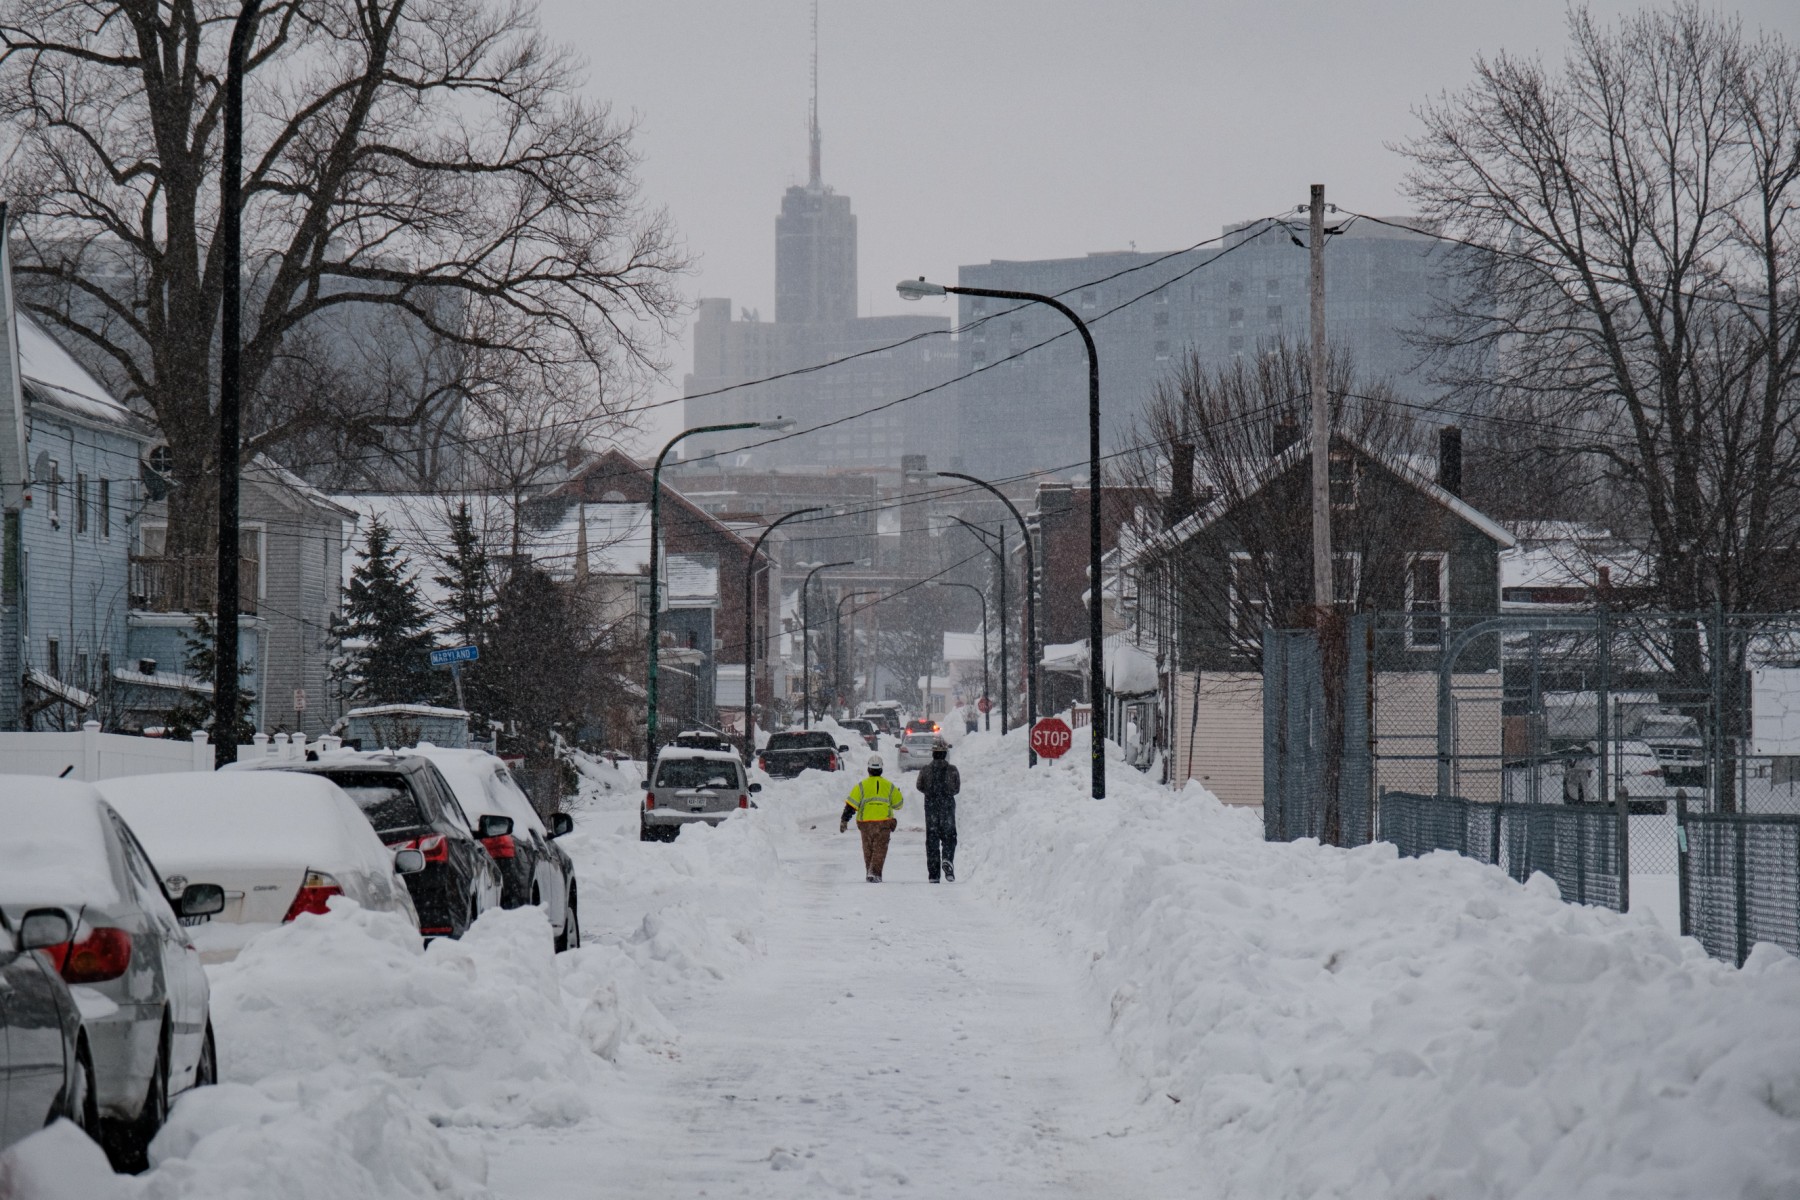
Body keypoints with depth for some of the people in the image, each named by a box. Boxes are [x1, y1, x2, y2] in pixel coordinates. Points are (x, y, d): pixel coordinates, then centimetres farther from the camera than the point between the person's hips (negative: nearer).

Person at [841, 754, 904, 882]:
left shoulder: (862, 786, -1)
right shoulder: (889, 786, 3)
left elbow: (851, 804, -5)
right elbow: (899, 804, 13)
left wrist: (844, 820, -1)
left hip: (866, 823, 0)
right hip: (884, 823, 0)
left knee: (868, 849, 15)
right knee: (880, 849, -1)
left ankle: (870, 872, 20)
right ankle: (875, 873, -16)